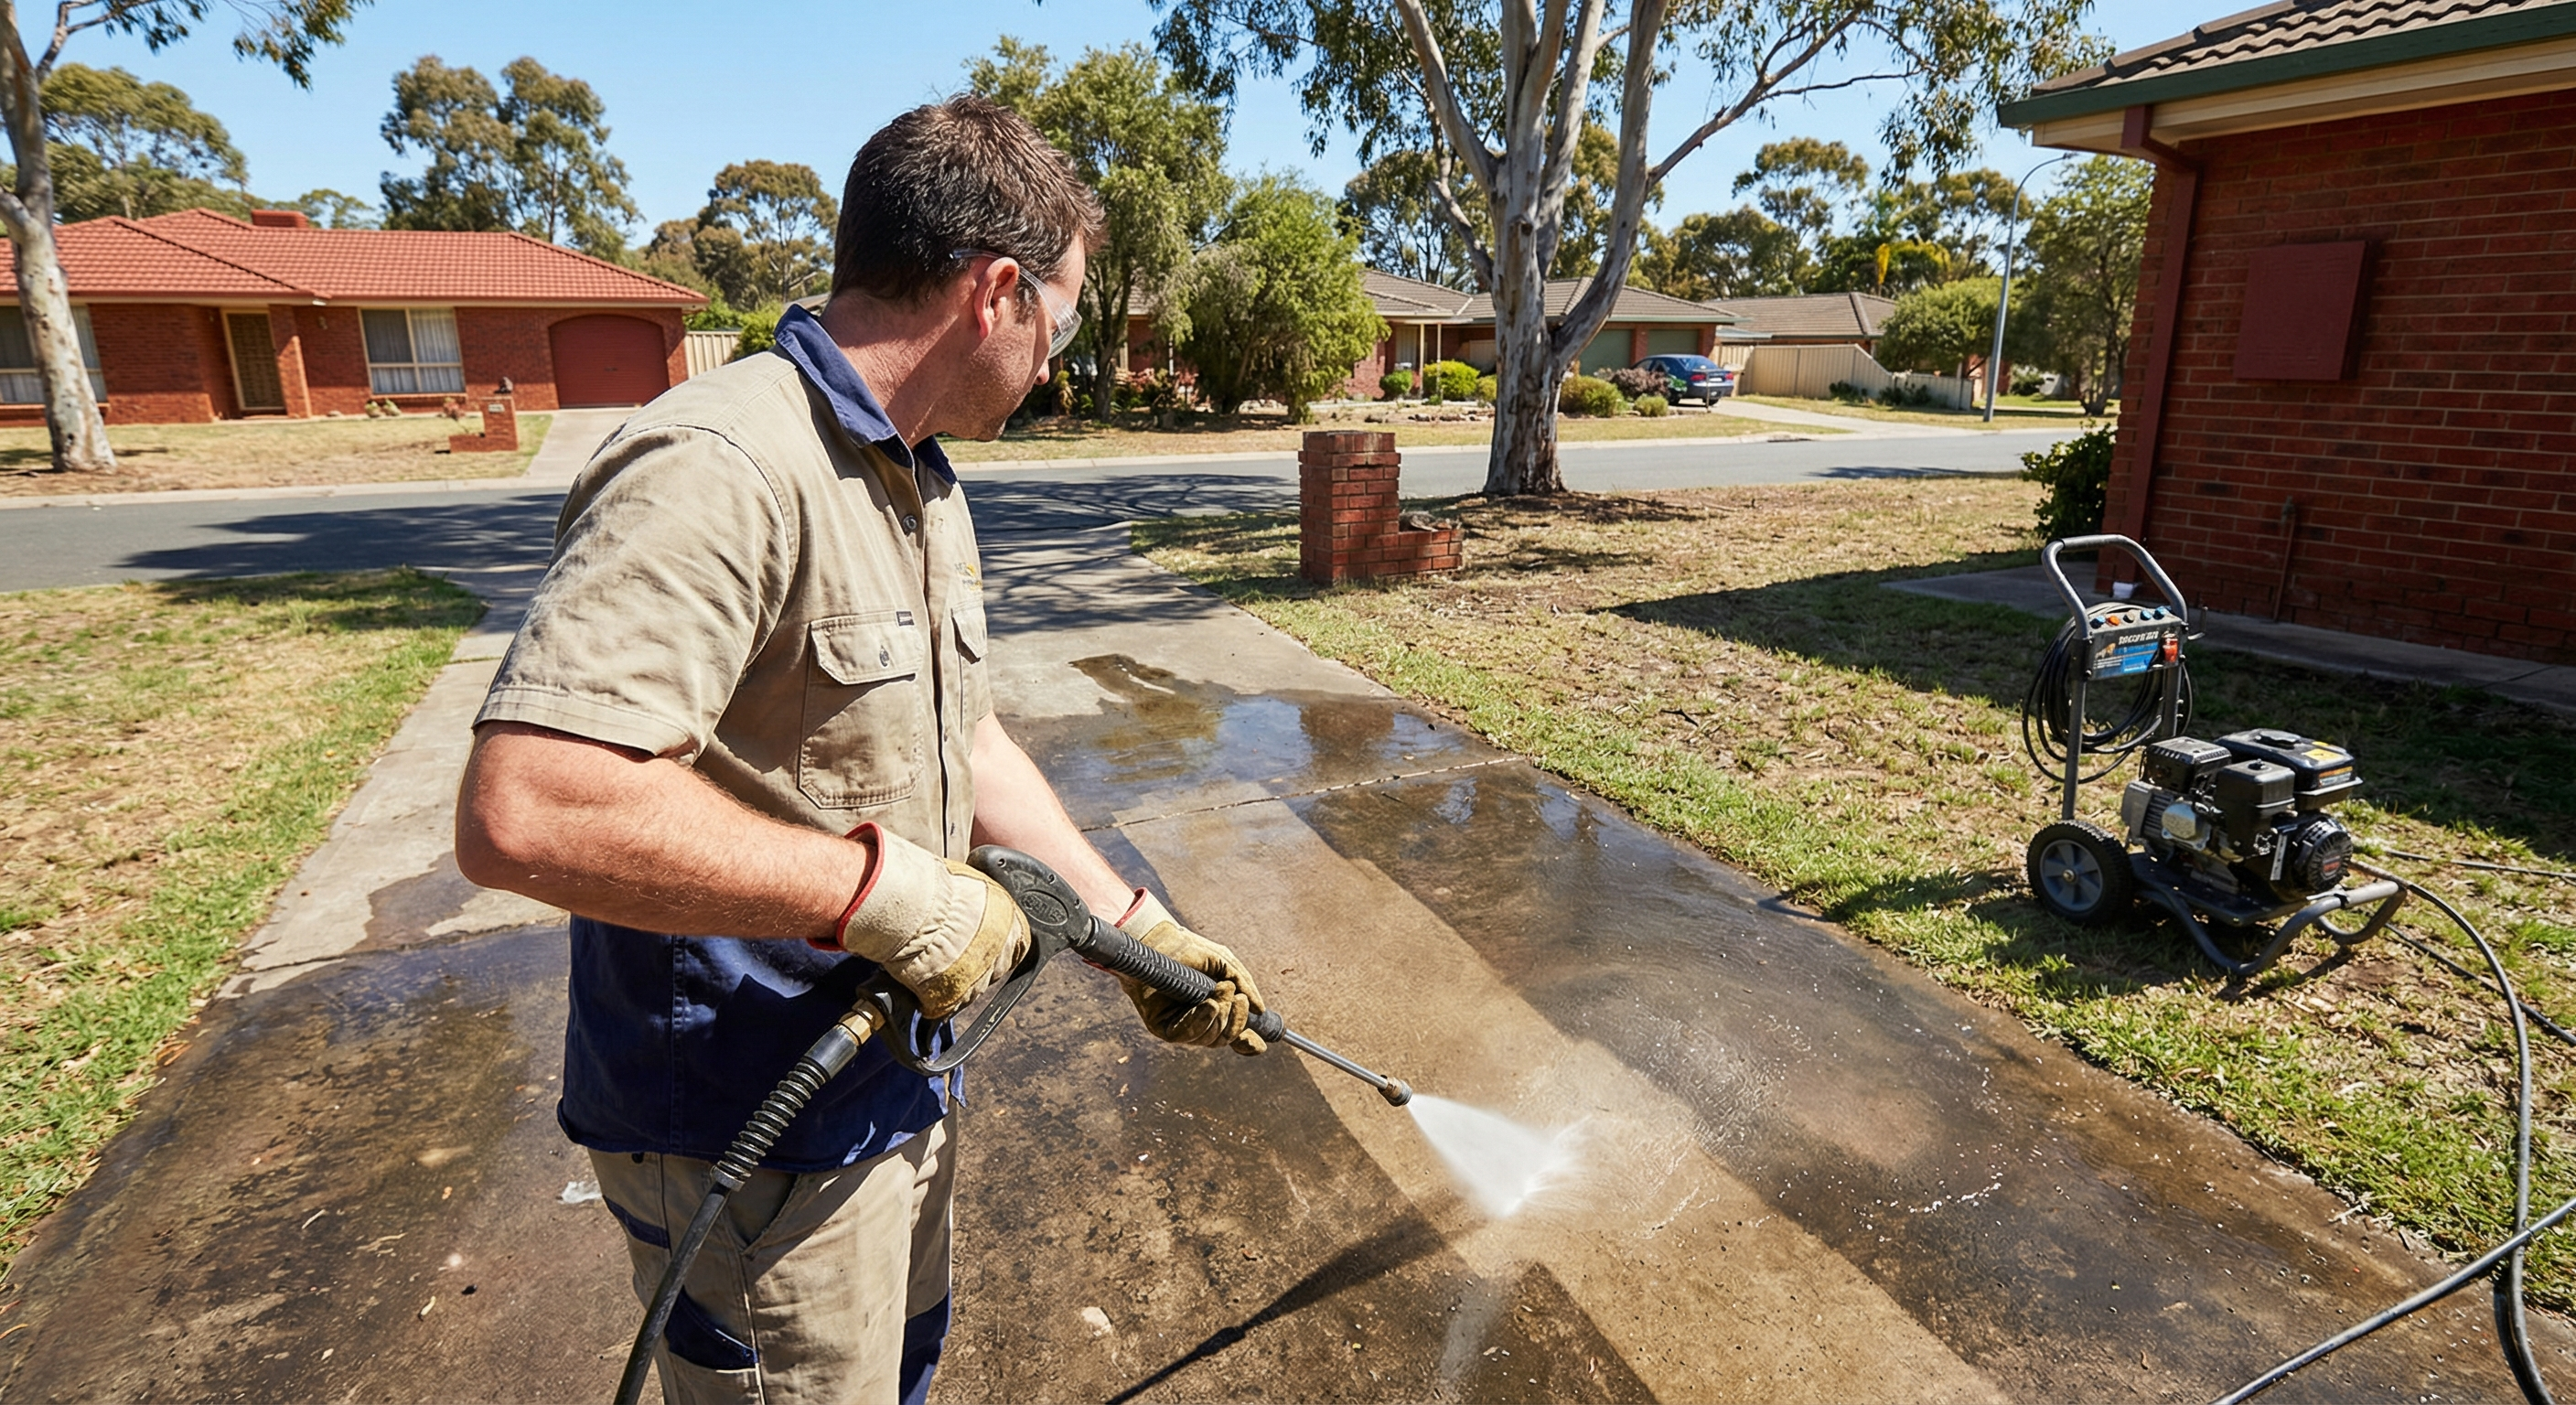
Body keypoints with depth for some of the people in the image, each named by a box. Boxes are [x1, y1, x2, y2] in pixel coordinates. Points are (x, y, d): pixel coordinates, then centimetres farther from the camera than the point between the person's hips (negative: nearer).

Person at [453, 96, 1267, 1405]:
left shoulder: (922, 485, 6)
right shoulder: (721, 471, -28)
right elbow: (521, 811, -36)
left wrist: (1135, 927, 10)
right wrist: (881, 885, -30)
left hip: (893, 1079, 9)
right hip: (751, 1137, -9)